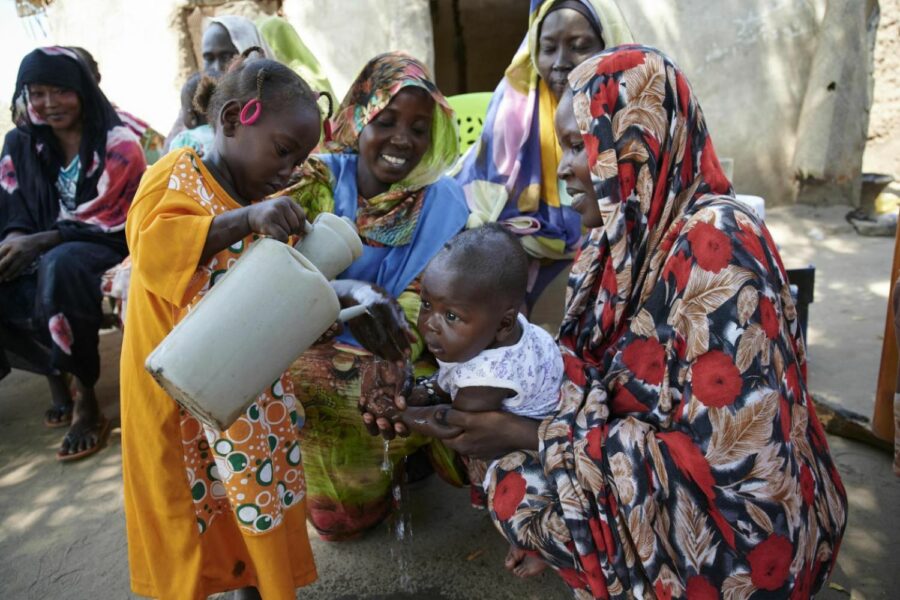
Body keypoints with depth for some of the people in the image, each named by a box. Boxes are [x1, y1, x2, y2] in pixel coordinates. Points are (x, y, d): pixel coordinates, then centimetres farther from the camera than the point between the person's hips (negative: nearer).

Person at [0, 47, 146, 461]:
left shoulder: (117, 143, -8)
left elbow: (119, 220, -14)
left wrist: (43, 240, -23)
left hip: (106, 249, -5)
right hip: (42, 256, 5)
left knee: (60, 265, -39)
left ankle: (86, 399, -26)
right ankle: (57, 375, -5)